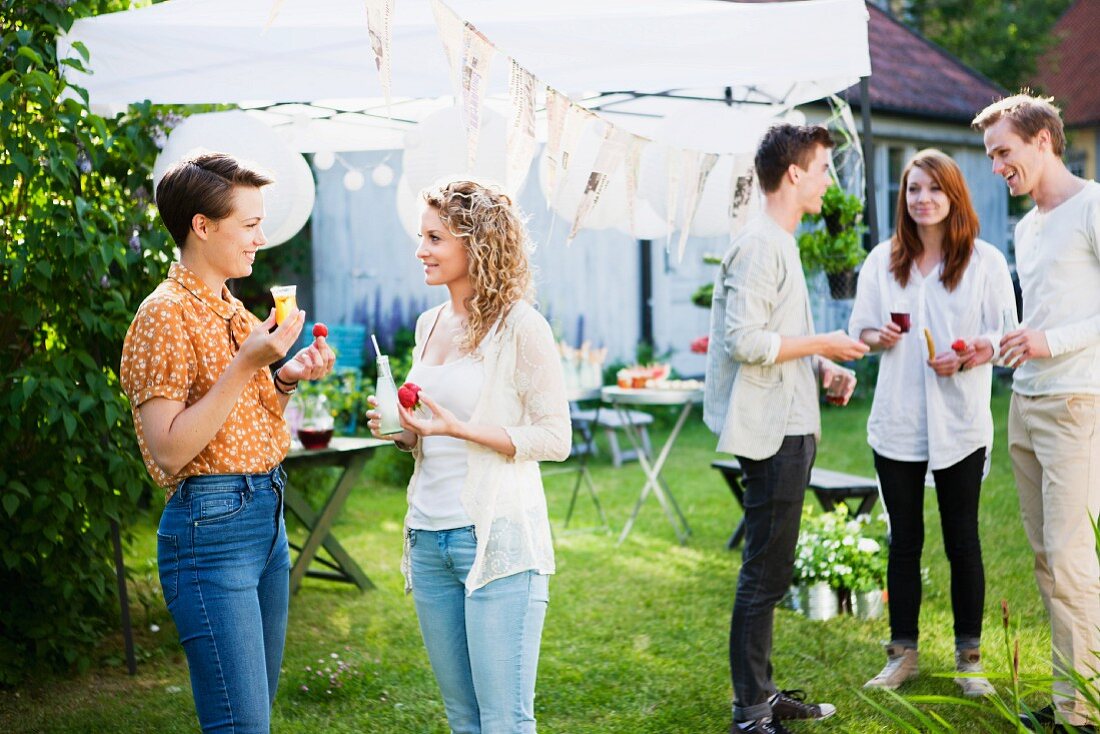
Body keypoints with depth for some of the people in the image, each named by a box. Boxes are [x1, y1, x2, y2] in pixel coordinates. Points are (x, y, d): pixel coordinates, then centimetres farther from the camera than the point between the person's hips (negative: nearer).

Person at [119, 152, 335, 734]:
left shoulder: (233, 312, 15)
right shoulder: (165, 315, -12)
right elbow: (170, 450, -19)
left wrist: (286, 378, 5)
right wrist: (245, 365, -21)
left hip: (267, 514, 9)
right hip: (211, 523, -9)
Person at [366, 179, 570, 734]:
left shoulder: (518, 325, -9)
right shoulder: (429, 324, 13)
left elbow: (555, 438, -12)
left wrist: (457, 427, -19)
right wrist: (401, 433, 2)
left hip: (497, 537, -7)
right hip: (429, 536, 7)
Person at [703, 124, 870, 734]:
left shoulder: (780, 243, 18)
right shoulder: (760, 245, -15)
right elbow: (744, 341, -23)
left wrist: (821, 369, 9)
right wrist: (822, 345, -14)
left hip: (789, 430, 11)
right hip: (771, 434, -11)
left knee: (769, 574, 16)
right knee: (764, 577, -5)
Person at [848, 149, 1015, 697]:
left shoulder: (985, 261, -1)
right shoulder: (883, 260, 8)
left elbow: (1005, 338, -1)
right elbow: (860, 329, 12)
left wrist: (965, 358, -20)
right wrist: (879, 336, -11)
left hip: (960, 423, -2)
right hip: (897, 421, 2)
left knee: (962, 541, 5)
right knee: (904, 540, 10)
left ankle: (969, 657, 17)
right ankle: (903, 654, 20)